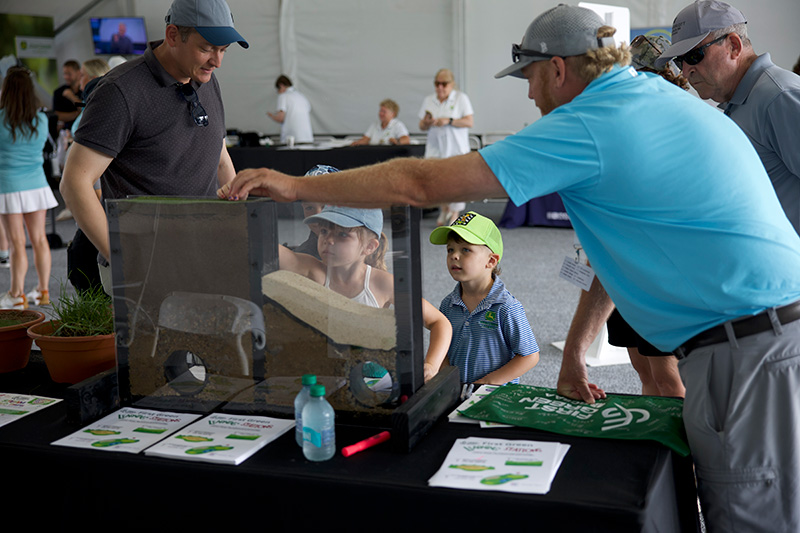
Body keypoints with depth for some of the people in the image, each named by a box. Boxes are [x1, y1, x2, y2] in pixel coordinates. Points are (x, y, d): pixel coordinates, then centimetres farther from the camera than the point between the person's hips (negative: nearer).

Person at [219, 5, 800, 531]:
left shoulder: (588, 128, -16)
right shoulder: (660, 95, 15)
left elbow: (420, 184, -16)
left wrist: (298, 185, -6)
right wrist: (575, 350, 24)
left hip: (746, 351, -9)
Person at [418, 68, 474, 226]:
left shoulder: (461, 98, 1)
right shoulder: (428, 100, 12)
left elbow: (469, 122, -7)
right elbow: (422, 126, 14)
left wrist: (449, 121, -18)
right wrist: (427, 123, -10)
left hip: (456, 147, -3)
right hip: (435, 147, 3)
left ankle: (455, 214, 10)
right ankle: (444, 208, 17)